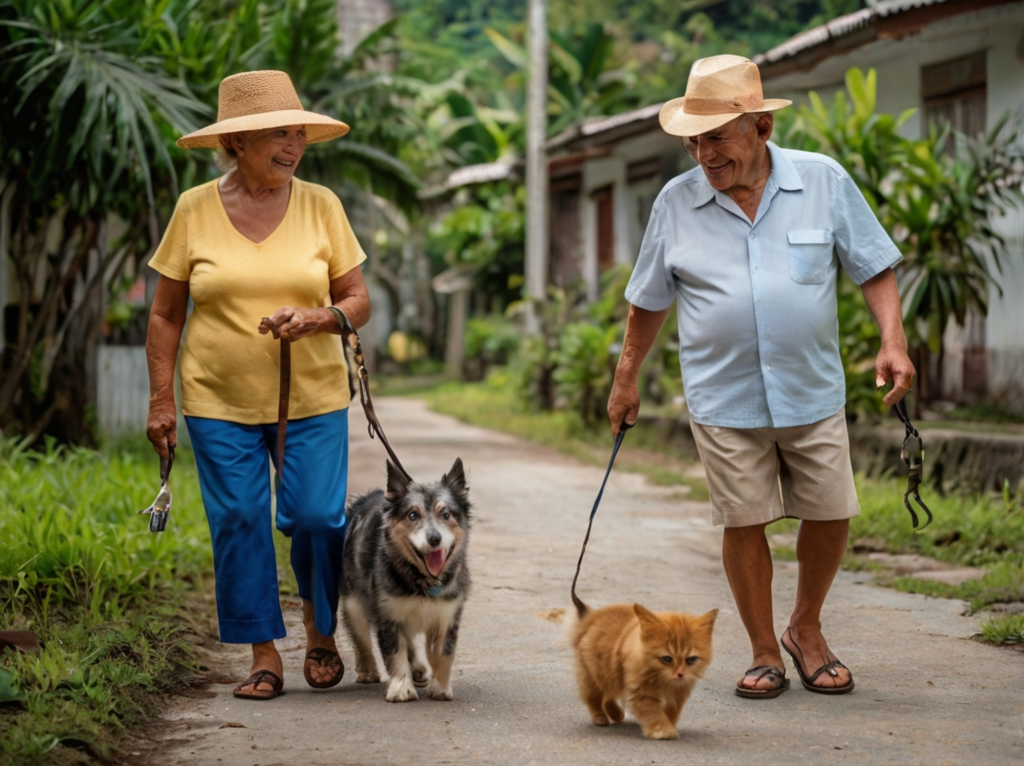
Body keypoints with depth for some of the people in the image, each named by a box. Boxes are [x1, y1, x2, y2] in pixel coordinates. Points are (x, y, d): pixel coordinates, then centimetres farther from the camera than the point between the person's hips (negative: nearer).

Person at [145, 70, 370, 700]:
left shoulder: (321, 205, 1)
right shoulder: (195, 209, 0)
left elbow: (359, 302, 4)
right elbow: (166, 314, 5)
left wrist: (315, 319, -17)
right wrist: (162, 399, -1)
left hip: (312, 398, 0)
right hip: (220, 401, 0)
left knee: (316, 517, -7)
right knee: (239, 524, -2)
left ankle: (321, 633, 20)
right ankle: (265, 655, 11)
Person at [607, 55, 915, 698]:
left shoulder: (825, 181, -2)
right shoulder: (676, 202, 1)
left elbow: (874, 266, 3)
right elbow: (649, 299, 11)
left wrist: (893, 341, -10)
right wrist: (626, 378, 15)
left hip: (813, 391, 0)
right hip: (723, 398, 0)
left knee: (831, 515, 4)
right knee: (744, 523, 2)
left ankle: (806, 629, 29)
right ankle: (765, 652, 19)